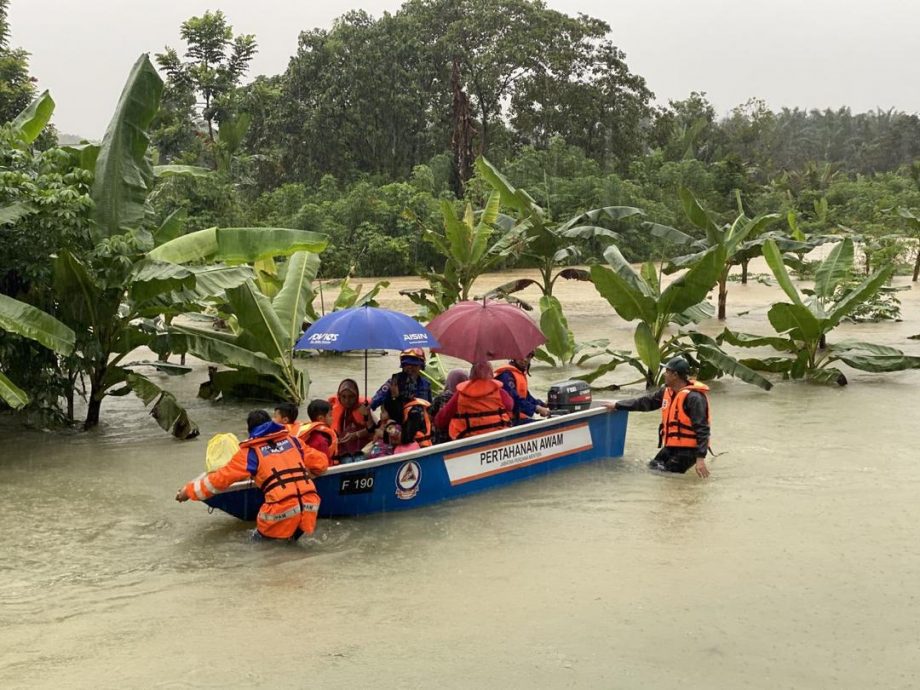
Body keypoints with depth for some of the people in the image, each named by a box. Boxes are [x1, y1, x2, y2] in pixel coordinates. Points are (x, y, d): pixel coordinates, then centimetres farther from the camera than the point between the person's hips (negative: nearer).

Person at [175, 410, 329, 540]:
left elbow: (220, 478, 11)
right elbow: (321, 461, 22)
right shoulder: (292, 440, 18)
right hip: (310, 505, 3)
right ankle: (295, 532, 3)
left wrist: (188, 491, 23)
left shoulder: (250, 452, 8)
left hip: (283, 510, -3)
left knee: (264, 532, 23)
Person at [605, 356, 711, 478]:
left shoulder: (693, 398, -20)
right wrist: (617, 405, 21)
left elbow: (702, 429, -23)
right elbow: (646, 401, 18)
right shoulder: (667, 391, 6)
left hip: (689, 449, -9)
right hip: (671, 446, 9)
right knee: (652, 468, 11)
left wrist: (700, 458, -28)